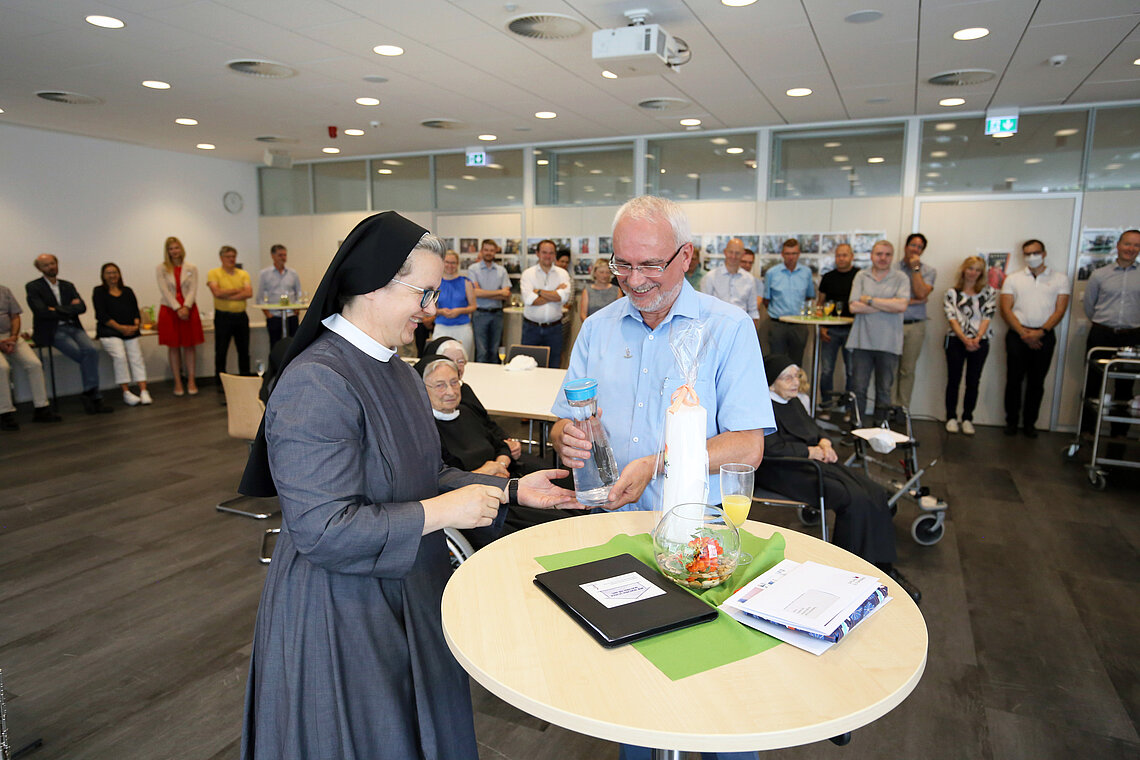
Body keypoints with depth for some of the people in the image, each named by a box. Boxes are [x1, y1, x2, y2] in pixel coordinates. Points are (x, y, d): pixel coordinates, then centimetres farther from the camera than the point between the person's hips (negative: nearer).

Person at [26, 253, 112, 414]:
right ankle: (94, 397, -18)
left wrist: (58, 310, -8)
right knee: (85, 355, -25)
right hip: (52, 331, -4)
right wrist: (69, 309, -4)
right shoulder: (33, 287, 5)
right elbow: (41, 311, -10)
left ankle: (90, 394, -19)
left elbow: (82, 307, 4)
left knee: (91, 350, -26)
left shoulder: (68, 286, 18)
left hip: (72, 327, 4)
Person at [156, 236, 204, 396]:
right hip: (169, 309, 0)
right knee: (173, 346, 2)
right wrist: (178, 308, -15)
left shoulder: (191, 268, 7)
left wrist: (186, 307, -16)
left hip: (188, 309, 1)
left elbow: (193, 290, -1)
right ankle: (178, 382, 8)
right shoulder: (161, 269, 4)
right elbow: (164, 291, -4)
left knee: (189, 345, 1)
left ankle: (191, 381, 7)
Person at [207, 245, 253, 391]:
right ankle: (220, 383, 11)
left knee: (244, 351, 9)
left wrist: (227, 296, -13)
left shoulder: (243, 274, 9)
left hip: (241, 316, 3)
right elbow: (217, 292, -15)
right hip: (223, 317, -3)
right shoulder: (213, 273, 0)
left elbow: (249, 293, -7)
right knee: (221, 351, 2)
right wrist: (238, 290, -6)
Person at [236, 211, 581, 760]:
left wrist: (512, 489, 3)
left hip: (408, 592, 9)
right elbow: (322, 529, -28)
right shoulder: (316, 384, -25)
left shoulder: (394, 368, 6)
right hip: (343, 608, -8)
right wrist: (441, 512, -24)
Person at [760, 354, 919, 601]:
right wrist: (812, 451, -13)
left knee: (876, 494, -8)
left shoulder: (793, 401, 19)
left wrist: (825, 443, 3)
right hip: (785, 472, -10)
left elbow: (813, 428, 27)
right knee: (854, 499, -25)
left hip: (814, 462, 10)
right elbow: (772, 449, -21)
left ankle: (884, 568, -2)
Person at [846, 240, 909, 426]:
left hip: (889, 343, 0)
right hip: (862, 341, 0)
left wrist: (869, 300, -7)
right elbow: (854, 306, -5)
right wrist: (888, 306, -5)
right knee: (858, 388, 1)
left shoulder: (901, 278, 5)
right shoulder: (861, 277, 8)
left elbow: (901, 305, -11)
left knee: (884, 390, 7)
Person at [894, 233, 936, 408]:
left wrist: (915, 268, -3)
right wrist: (913, 301, -6)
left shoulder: (929, 271, 8)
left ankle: (902, 409, 10)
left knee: (908, 370, 3)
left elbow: (921, 293, -8)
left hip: (915, 327, 1)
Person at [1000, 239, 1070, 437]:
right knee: (1014, 380, 2)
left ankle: (1029, 423, 15)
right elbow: (1006, 309, 0)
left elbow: (1060, 310, 0)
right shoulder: (1013, 279, 8)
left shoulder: (1060, 279, 8)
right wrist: (1023, 333, -11)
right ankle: (1011, 421, 12)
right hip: (1017, 335, 0)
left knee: (1036, 382, 5)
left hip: (1044, 336, 0)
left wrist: (1041, 332, -13)